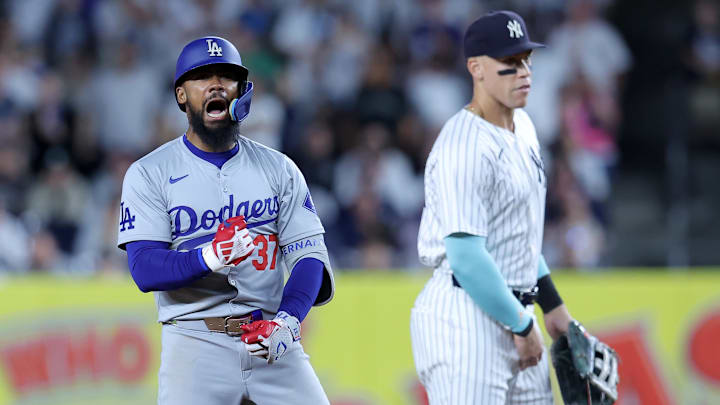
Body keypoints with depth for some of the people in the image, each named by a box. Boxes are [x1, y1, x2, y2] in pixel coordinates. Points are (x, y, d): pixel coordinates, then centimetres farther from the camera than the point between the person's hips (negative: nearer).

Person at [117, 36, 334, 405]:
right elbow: (144, 268, -8)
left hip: (272, 342, 2)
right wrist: (209, 258, -26)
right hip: (195, 343, -2)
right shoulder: (148, 174, 4)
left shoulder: (279, 168, 12)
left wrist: (287, 322, -15)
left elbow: (310, 256, 3)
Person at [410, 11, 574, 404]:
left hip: (512, 312, 10)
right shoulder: (464, 147, -18)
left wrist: (551, 303, 20)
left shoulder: (522, 126, 14)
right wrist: (521, 325, -15)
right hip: (466, 317, -10)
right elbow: (466, 257, -23)